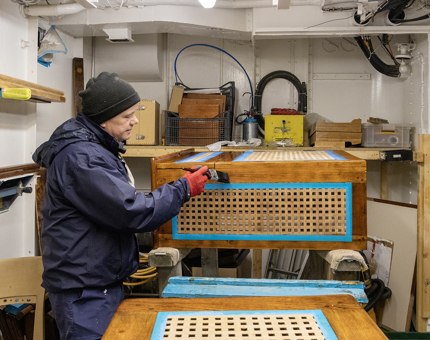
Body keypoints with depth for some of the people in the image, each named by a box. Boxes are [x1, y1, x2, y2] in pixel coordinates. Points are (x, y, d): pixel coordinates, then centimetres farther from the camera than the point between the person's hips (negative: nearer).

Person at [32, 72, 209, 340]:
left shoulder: (96, 147, 11)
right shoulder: (81, 158, -23)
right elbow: (133, 212, -26)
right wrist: (184, 189, -15)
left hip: (106, 280, 10)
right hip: (85, 292, -10)